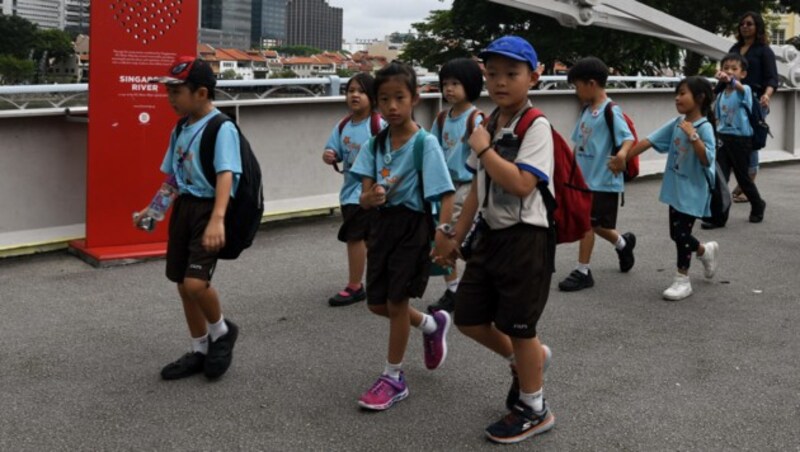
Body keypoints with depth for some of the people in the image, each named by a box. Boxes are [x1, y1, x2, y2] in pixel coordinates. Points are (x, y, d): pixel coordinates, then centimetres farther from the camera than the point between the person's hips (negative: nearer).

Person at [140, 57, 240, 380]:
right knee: (183, 285, 12)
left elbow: (226, 174, -28)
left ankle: (222, 332, 12)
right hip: (183, 208, 8)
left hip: (208, 210, -8)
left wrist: (217, 219, -40)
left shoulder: (222, 128, -15)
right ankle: (200, 351, 29)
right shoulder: (180, 130, 10)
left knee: (196, 283, -19)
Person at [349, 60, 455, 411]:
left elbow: (445, 195, -16)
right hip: (383, 224, 6)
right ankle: (432, 324, 40)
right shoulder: (375, 144, 2)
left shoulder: (425, 142, -14)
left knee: (396, 302, 0)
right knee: (377, 303, 13)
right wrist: (371, 196, -26)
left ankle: (393, 378, 17)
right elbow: (365, 198, -2)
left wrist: (442, 234, -30)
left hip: (412, 226, -6)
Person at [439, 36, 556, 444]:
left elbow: (521, 184, -29)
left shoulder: (536, 126, -15)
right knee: (468, 316, 11)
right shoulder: (488, 125, 8)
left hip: (525, 238, -8)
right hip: (491, 234, 8)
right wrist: (457, 235, 19)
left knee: (518, 326, 4)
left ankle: (533, 409, 25)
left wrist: (483, 149, -20)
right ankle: (525, 360, 37)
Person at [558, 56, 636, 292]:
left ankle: (583, 272, 9)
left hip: (603, 181, -8)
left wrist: (621, 155, -46)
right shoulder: (587, 111, 9)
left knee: (587, 224, -3)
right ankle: (623, 242, 44)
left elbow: (628, 138, -27)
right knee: (591, 224, 19)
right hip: (585, 178, 8)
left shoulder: (611, 111, -16)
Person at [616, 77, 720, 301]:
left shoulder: (704, 128, -17)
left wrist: (693, 136, -32)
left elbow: (707, 160, -25)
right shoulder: (676, 123, 2)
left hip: (693, 191, -7)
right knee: (676, 233, 15)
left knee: (682, 232, -3)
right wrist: (623, 158, -1)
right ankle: (706, 251, 42)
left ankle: (682, 280, 11)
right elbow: (649, 141, 2)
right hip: (676, 188, 7)